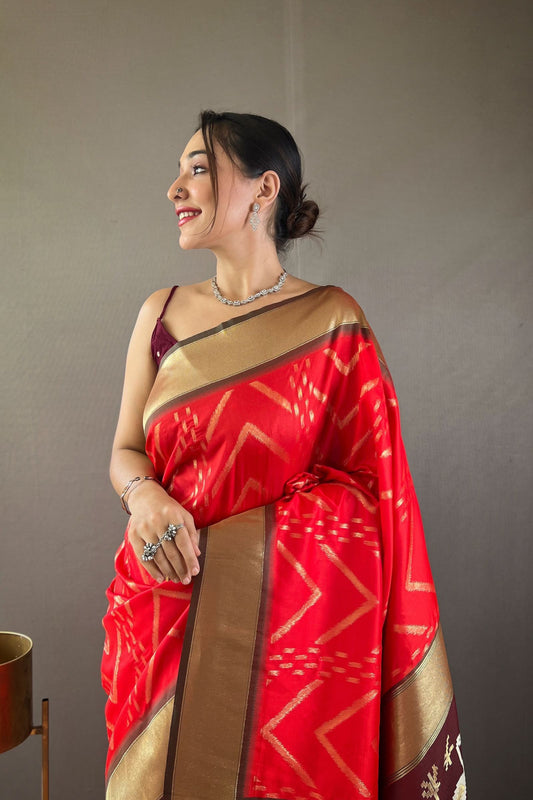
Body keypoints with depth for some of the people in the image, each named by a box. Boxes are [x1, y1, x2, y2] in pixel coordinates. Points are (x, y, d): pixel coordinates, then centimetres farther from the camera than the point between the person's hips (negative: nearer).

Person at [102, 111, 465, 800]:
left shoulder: (332, 320, -4)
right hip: (171, 605, 3)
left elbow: (372, 480, -2)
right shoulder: (163, 312, 5)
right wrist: (144, 495, -14)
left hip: (299, 613, -3)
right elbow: (124, 450, 9)